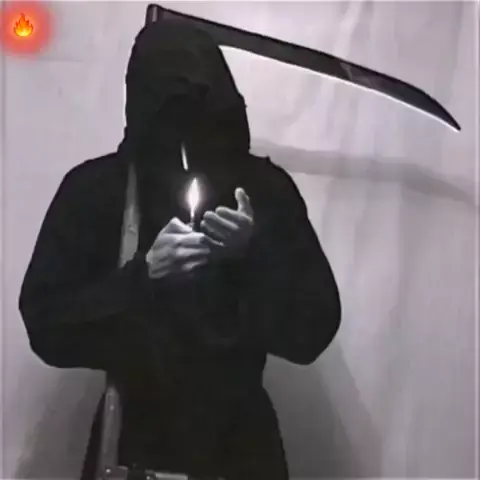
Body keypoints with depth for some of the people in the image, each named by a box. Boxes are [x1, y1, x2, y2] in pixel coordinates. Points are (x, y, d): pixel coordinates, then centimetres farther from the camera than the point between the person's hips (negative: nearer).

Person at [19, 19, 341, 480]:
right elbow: (47, 328, -11)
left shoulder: (267, 188, -7)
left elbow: (314, 332, -8)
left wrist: (253, 258, -23)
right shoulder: (92, 188, -8)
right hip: (132, 442, 0)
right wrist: (142, 275, -24)